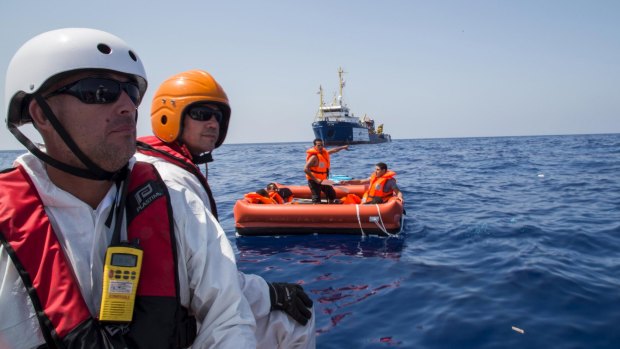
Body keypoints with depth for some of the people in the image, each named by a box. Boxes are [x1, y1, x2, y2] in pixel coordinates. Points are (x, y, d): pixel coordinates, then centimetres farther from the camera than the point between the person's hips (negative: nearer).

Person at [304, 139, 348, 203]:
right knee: (317, 200, -14)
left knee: (332, 194, 19)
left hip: (323, 180, 9)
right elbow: (305, 169, -30)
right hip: (314, 181, -9)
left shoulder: (324, 152, 4)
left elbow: (333, 150, 26)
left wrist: (343, 147, 35)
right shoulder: (314, 157, -22)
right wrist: (315, 179, -32)